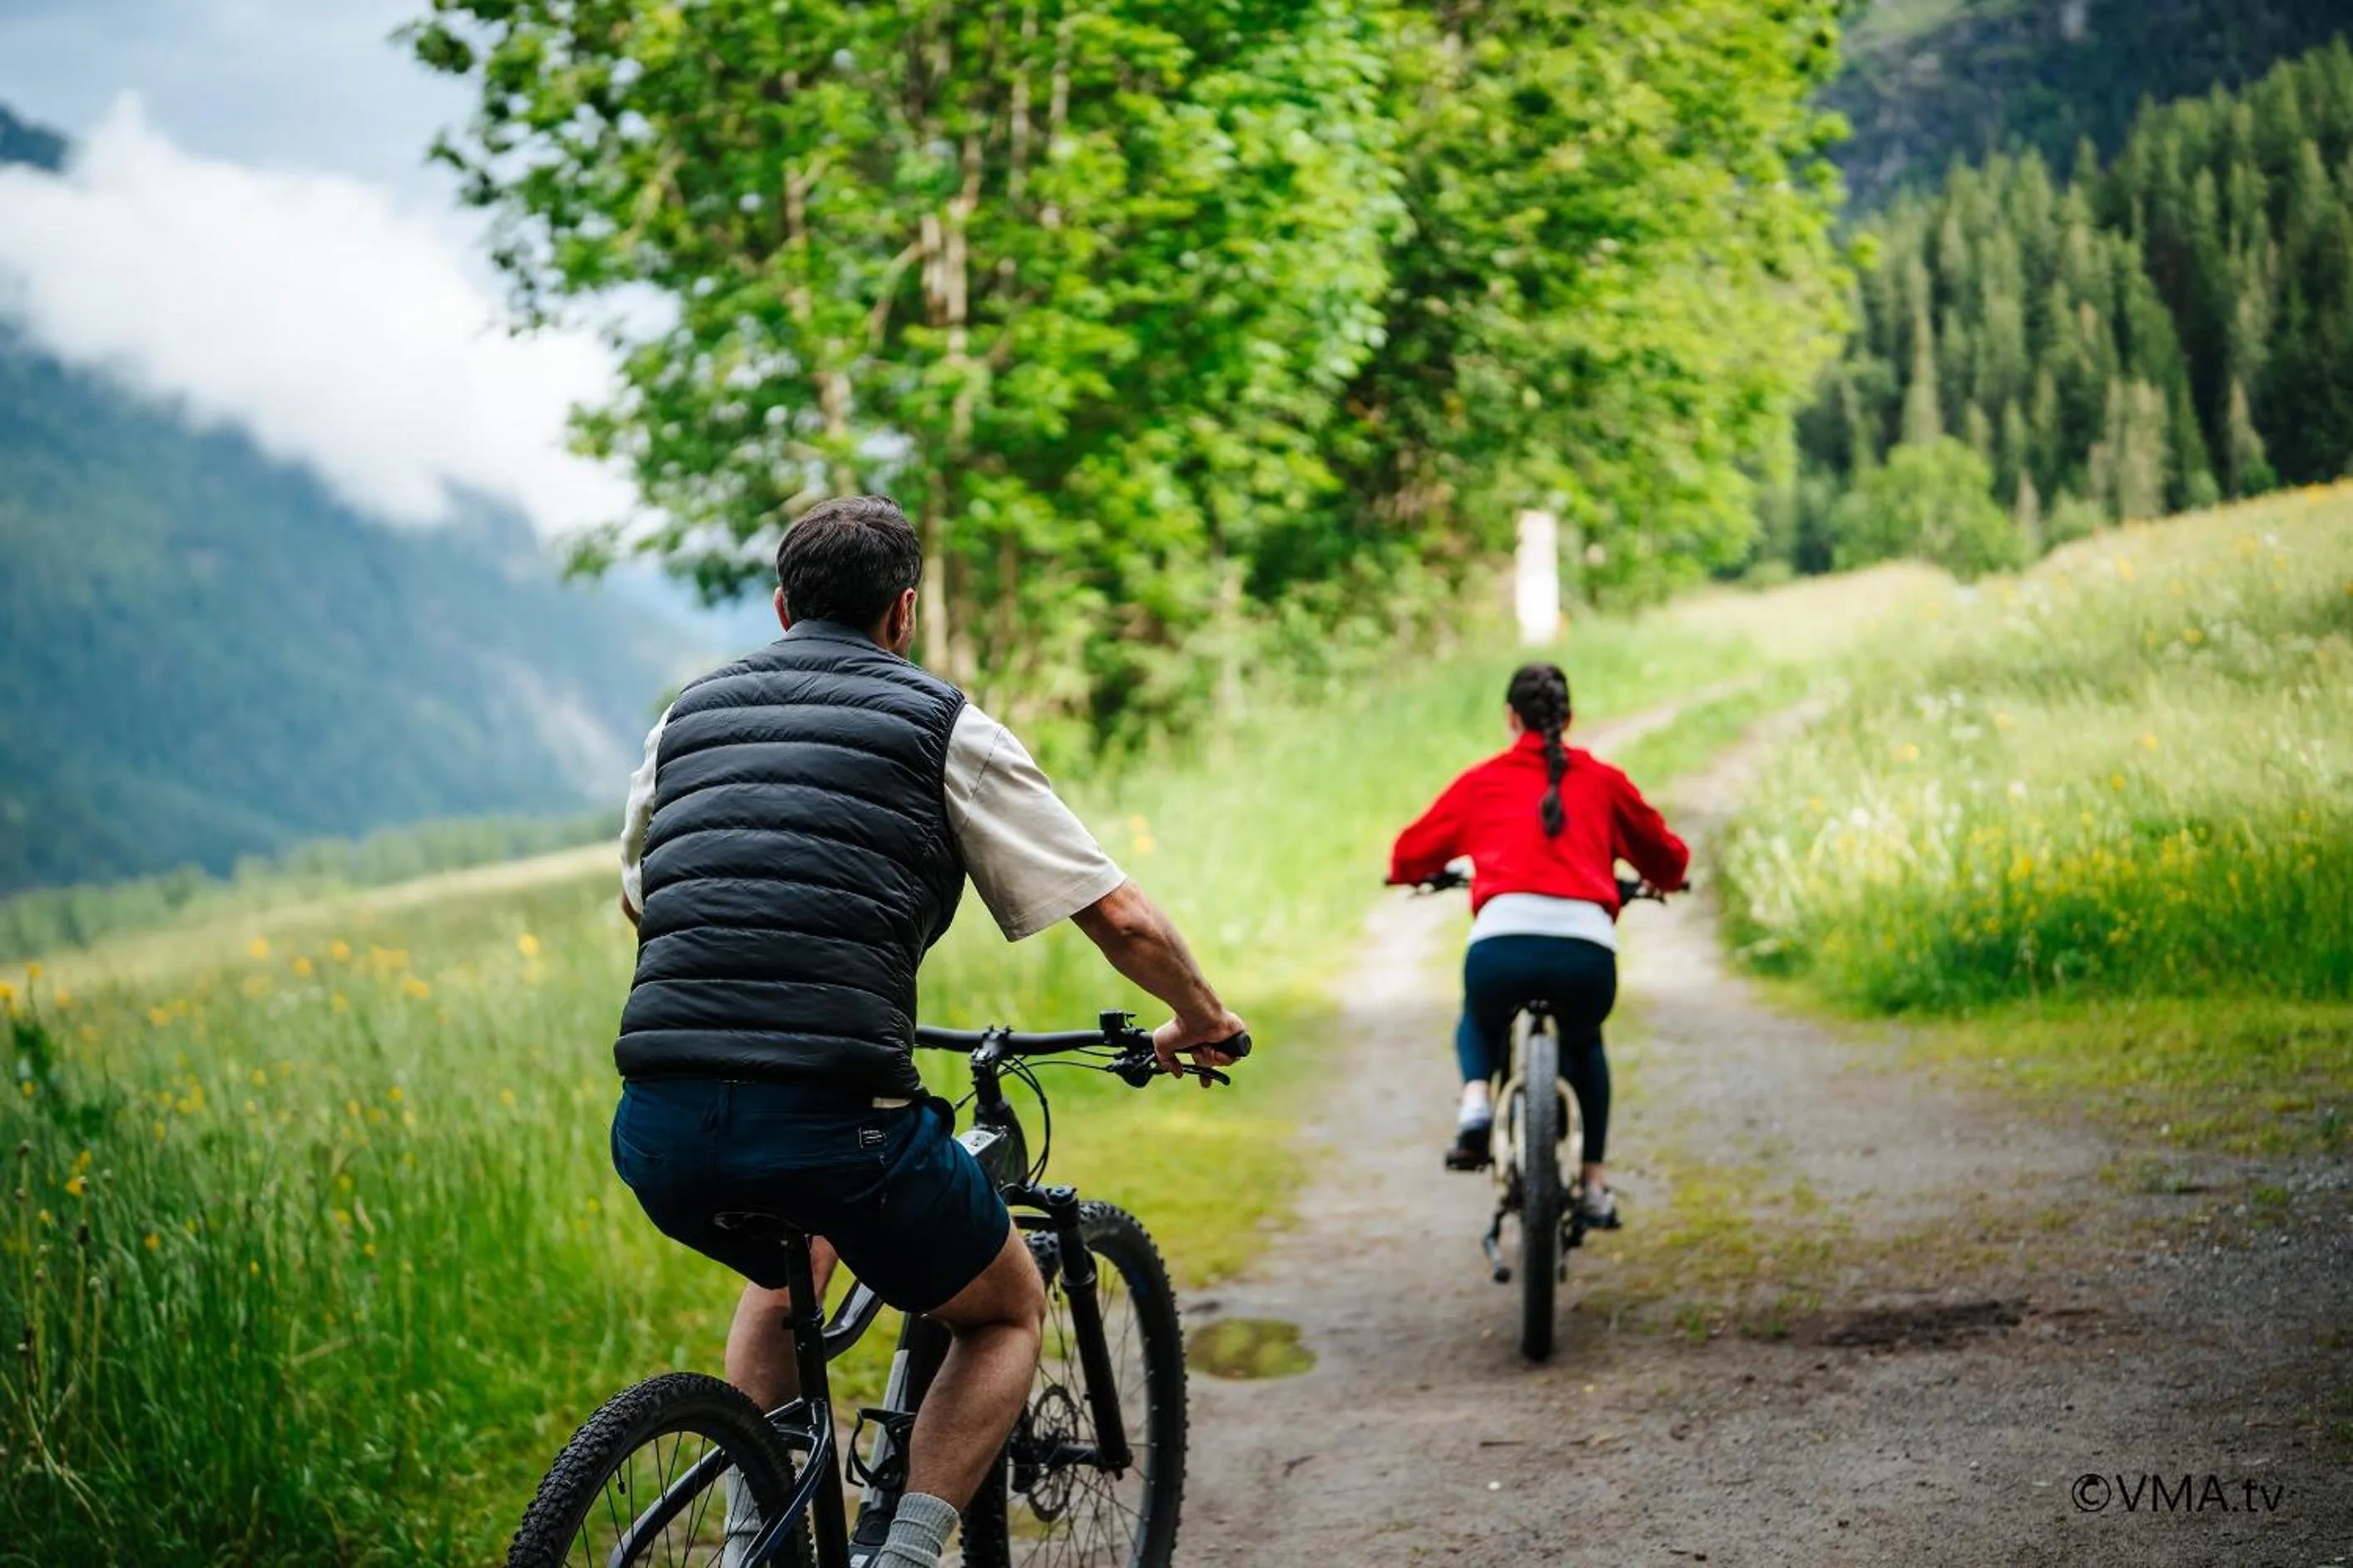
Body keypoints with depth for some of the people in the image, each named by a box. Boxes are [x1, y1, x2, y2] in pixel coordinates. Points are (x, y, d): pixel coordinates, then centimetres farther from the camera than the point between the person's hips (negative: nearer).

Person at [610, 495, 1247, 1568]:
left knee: (788, 1270, 38)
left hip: (661, 1131, 5)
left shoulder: (688, 718, 20)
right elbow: (1121, 920, 7)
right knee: (1008, 1315, 22)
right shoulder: (942, 726, 7)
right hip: (832, 1116, -5)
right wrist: (1200, 1021, 26)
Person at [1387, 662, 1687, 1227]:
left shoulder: (1482, 781, 19)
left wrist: (1416, 875, 52)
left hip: (1502, 942, -1)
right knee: (1583, 1045, 34)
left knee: (1480, 1023, 35)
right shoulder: (1603, 781, 21)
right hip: (1587, 946, 1)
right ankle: (1596, 1185, 30)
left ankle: (1476, 1102, 6)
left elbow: (1410, 855, 28)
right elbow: (1666, 858, 32)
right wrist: (1661, 882, 56)